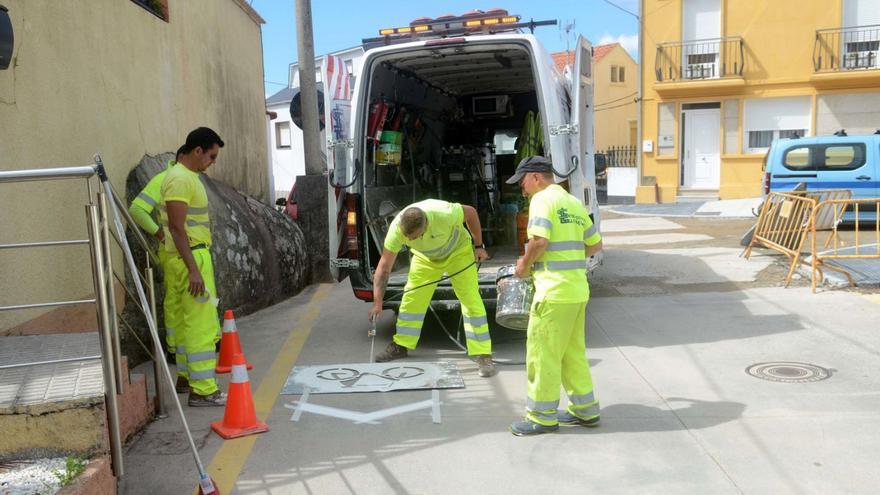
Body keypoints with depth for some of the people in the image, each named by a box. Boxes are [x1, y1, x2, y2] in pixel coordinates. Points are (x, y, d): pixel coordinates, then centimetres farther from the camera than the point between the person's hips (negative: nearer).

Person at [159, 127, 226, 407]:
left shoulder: (189, 176, 16)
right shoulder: (180, 179, -15)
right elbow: (177, 228, -21)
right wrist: (193, 270, -24)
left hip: (196, 257, 11)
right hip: (190, 259, -11)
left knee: (188, 323, 16)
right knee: (202, 325, -10)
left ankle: (189, 376, 26)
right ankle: (203, 391, -7)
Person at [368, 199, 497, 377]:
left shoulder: (445, 214, -41)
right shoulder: (397, 228, -32)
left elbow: (470, 212, -18)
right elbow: (384, 268, -25)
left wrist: (478, 246, -13)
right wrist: (377, 302, -29)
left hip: (458, 251, -3)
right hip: (425, 257, 3)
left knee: (471, 300, -11)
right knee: (411, 297, -2)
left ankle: (484, 356, -6)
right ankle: (401, 346, 17)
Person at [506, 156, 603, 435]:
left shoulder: (543, 199, -8)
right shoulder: (574, 203, 17)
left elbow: (539, 240, -22)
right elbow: (595, 244, 21)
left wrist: (525, 265, -7)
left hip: (554, 292, -9)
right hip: (578, 289, 9)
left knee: (542, 354, 2)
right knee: (573, 352, 18)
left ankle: (542, 416, 12)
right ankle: (585, 410, 27)